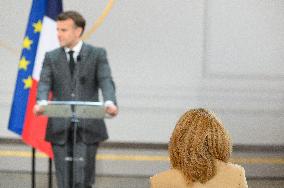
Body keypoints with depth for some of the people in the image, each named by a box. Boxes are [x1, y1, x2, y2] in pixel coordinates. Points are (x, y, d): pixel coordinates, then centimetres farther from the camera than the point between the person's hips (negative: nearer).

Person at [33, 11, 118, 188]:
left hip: (88, 127, -2)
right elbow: (45, 84, -2)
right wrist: (41, 103, -25)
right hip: (60, 127, 2)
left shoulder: (97, 54, 6)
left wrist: (110, 103, -29)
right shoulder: (51, 57, 12)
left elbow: (106, 81, -7)